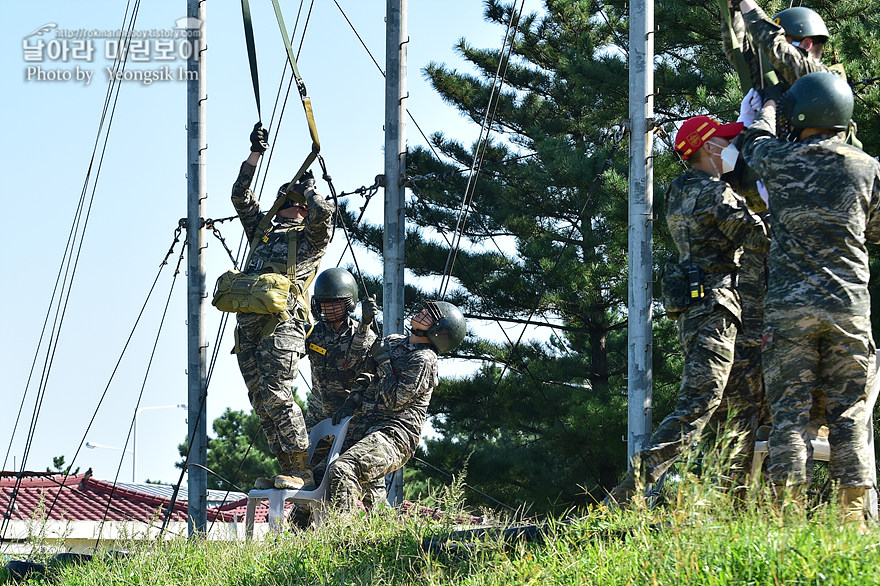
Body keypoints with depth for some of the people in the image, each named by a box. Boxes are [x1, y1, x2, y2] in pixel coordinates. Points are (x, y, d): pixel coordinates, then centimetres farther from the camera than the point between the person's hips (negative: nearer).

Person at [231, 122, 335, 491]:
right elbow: (241, 197, 30)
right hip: (248, 323, 7)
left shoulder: (310, 237, 9)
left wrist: (308, 189, 10)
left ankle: (301, 471, -17)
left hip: (281, 322, -7)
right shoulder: (263, 230, 28)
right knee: (261, 402, 0)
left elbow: (324, 210, -11)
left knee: (276, 395, -18)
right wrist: (255, 155, 23)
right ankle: (287, 470, 1)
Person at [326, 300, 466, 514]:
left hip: (393, 436, -9)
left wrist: (385, 364, -7)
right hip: (362, 428, 9)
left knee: (342, 471, -32)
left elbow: (393, 400, -15)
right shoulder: (392, 342, 18)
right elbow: (366, 377, 30)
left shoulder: (423, 361, -8)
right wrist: (350, 404, 15)